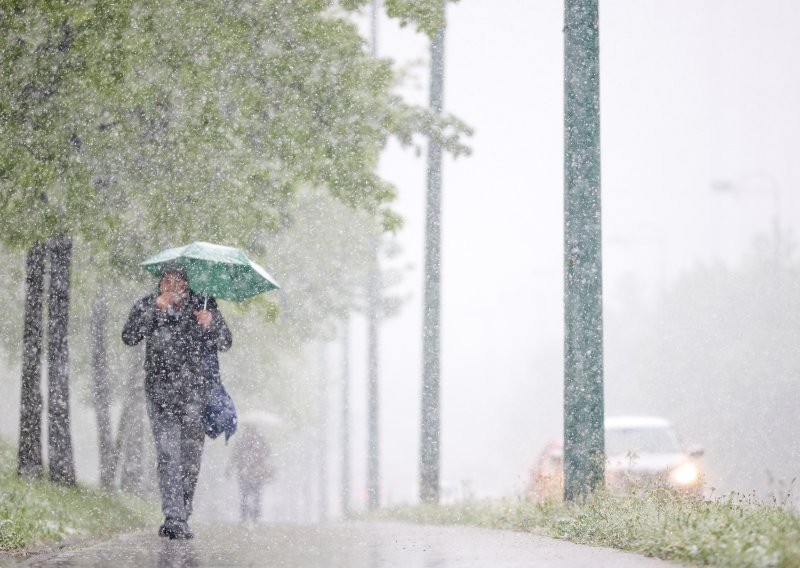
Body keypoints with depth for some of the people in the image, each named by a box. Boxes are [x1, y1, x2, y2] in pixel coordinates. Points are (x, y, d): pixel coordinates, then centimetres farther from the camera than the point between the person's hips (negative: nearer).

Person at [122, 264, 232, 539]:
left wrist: (211, 323, -21)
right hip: (160, 389, -2)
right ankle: (175, 518, -19)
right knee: (168, 453, -14)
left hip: (195, 389, 2)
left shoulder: (204, 305, 2)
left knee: (191, 455, 5)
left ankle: (181, 517, 18)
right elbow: (129, 337, -15)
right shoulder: (146, 306, 0)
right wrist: (155, 309, -23)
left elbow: (225, 344, -1)